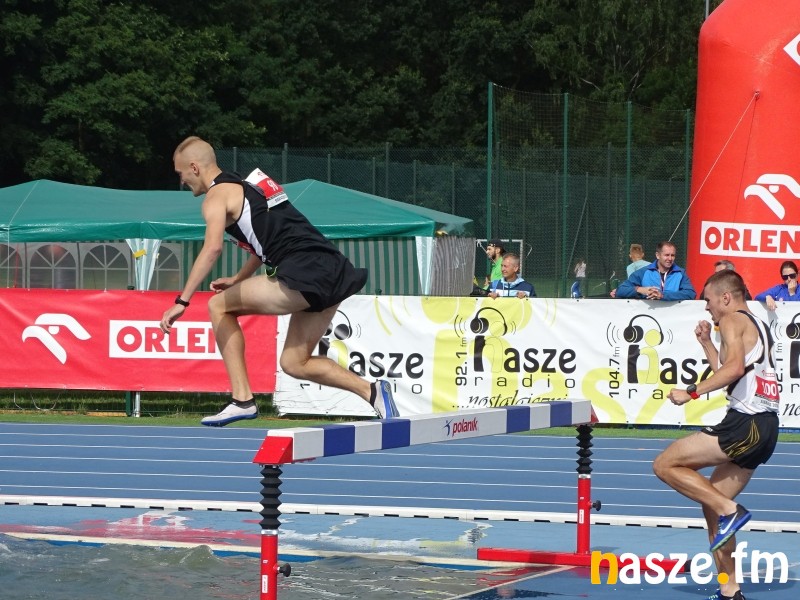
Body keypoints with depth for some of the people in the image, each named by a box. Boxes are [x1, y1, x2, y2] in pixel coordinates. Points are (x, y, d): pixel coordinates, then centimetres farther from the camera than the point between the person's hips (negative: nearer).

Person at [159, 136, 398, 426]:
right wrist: (239, 280, 37)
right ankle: (373, 392, 6)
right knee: (293, 363, 17)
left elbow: (212, 248, -19)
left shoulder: (217, 196, -1)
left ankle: (242, 400, 0)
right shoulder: (246, 186, 26)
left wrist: (182, 302, -20)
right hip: (334, 272, 9)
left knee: (219, 305, 6)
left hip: (304, 271, -9)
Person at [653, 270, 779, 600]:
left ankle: (729, 510, -15)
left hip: (746, 424, -10)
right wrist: (706, 343, 33)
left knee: (665, 465, -8)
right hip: (765, 427, 10)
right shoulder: (757, 326, 25)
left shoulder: (733, 320, -4)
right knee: (711, 502, 15)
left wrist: (693, 393, -21)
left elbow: (735, 367, -23)